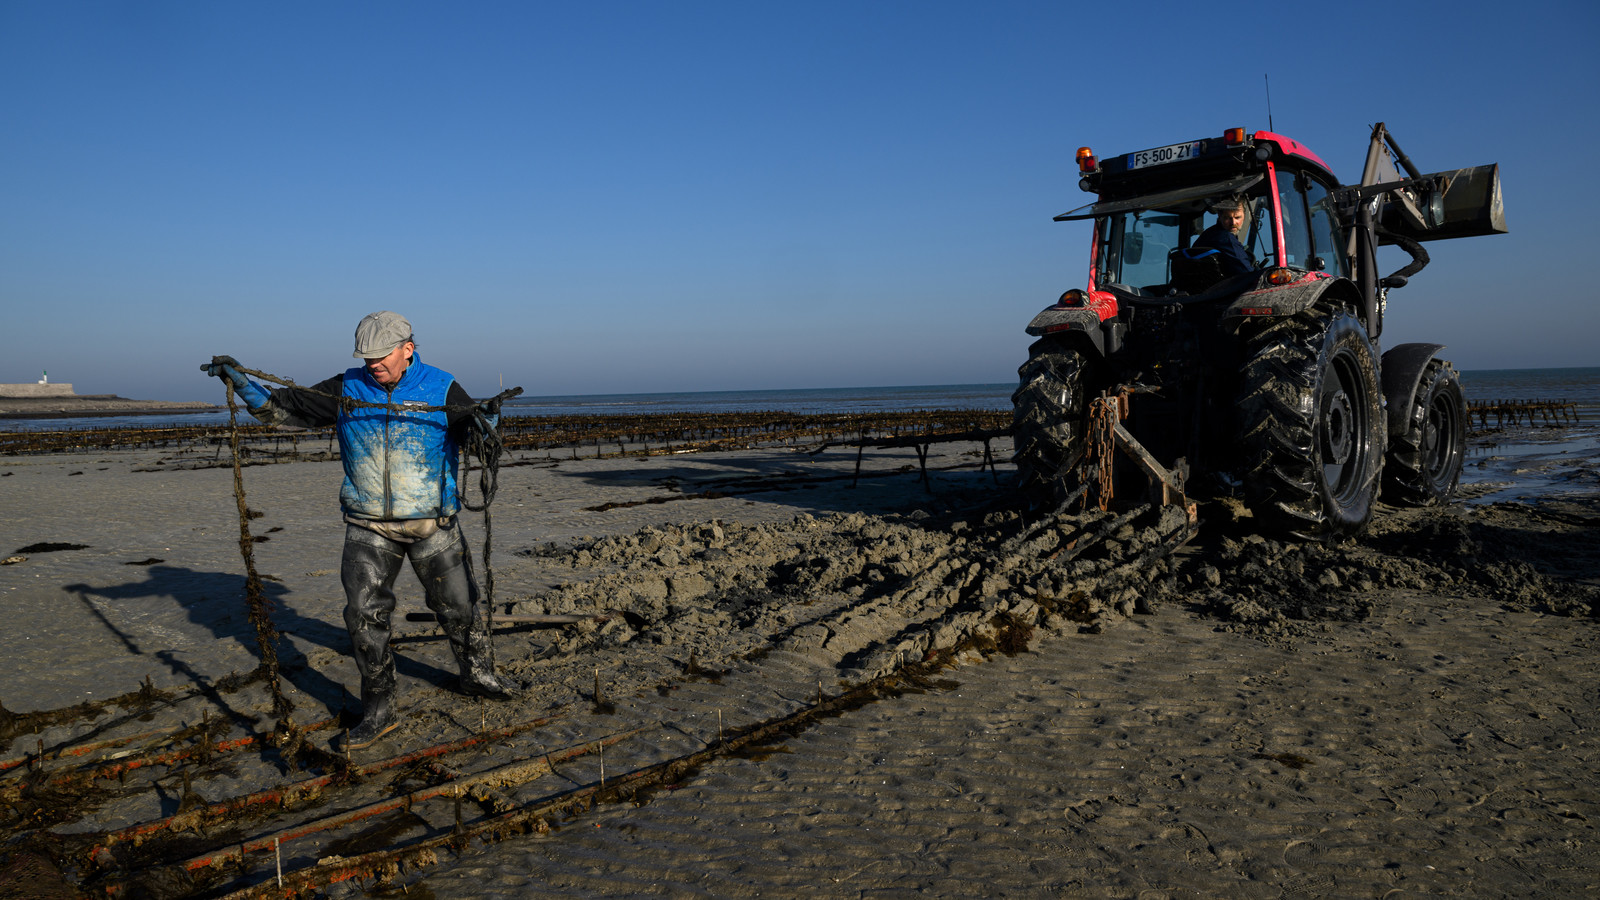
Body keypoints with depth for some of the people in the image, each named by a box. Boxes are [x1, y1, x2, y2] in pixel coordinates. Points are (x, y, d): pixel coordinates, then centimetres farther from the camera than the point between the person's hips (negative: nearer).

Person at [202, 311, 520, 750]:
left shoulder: (441, 388, -3)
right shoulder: (346, 390, 2)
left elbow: (474, 424, -5)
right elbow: (281, 407, 6)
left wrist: (482, 422, -28)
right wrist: (239, 380, -7)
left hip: (432, 523, -1)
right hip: (368, 525, 1)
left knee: (459, 604, 7)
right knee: (363, 612, -5)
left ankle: (478, 675, 31)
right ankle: (378, 709, 7)